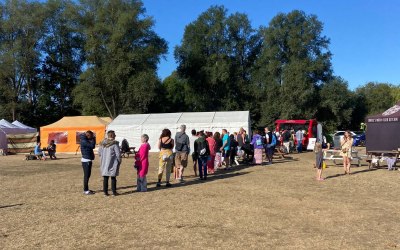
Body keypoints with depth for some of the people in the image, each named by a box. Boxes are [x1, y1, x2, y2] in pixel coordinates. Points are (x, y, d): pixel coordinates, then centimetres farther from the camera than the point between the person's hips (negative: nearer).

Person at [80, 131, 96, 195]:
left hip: (88, 160, 10)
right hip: (86, 160, -10)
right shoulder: (83, 141, -17)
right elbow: (92, 146, -23)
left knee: (88, 175, 15)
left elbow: (92, 146, 17)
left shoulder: (87, 140, 14)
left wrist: (93, 139, 8)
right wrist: (93, 138, -13)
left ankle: (86, 189, 24)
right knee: (86, 175, -5)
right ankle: (85, 190, 1)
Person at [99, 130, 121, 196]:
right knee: (113, 178, 5)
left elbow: (99, 153, 11)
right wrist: (119, 161, 2)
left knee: (105, 178, 10)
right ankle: (114, 192, 11)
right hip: (113, 163, -4)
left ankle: (105, 192, 14)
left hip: (104, 163, 5)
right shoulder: (115, 143, -13)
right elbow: (118, 154, -11)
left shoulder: (102, 143, 4)